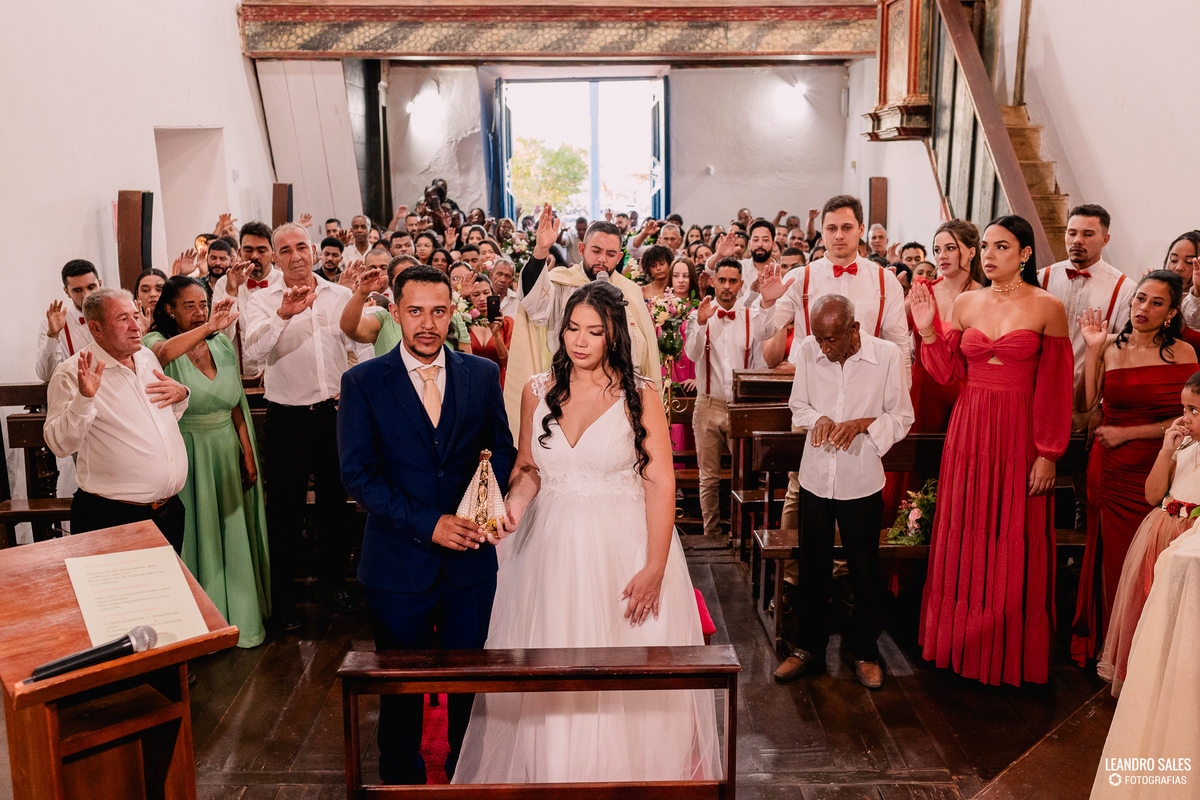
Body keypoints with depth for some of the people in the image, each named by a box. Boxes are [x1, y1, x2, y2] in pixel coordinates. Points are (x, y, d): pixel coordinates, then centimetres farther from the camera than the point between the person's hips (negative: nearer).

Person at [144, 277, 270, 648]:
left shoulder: (222, 345, 5)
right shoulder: (157, 343, -9)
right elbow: (161, 354, -37)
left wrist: (248, 453, 7)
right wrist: (207, 327, -49)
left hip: (227, 453, 5)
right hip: (186, 456, -4)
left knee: (233, 535, 13)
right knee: (196, 536, 5)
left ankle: (240, 615, 30)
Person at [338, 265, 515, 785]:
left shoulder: (482, 374, 2)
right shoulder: (362, 382, -5)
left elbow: (502, 449, 6)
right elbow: (359, 474, -10)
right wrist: (428, 523, -18)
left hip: (471, 561, 2)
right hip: (399, 563, -1)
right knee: (402, 686, 16)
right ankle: (402, 779, 39)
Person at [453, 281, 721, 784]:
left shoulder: (640, 396, -6)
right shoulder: (537, 391, 3)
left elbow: (660, 483, -9)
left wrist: (654, 568, -14)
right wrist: (515, 503, -10)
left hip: (623, 549, -2)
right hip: (550, 551, 3)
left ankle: (628, 774, 31)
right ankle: (547, 771, 34)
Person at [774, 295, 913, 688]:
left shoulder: (887, 355, -12)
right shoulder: (808, 350, -6)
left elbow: (902, 418, -3)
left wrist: (863, 423, -21)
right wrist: (817, 419, -14)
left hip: (861, 479, -2)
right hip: (816, 475, 2)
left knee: (865, 570, 10)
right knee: (813, 566, 13)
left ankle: (865, 651, 30)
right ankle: (809, 647, 30)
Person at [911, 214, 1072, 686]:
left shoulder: (1047, 307, -5)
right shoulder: (965, 304, 6)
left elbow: (1055, 387, -6)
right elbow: (948, 372, 8)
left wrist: (1048, 454, -9)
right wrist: (928, 331, -6)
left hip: (1020, 435, -3)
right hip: (969, 430, 3)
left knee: (1015, 545, 5)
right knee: (965, 539, 10)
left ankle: (1011, 651, 23)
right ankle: (962, 642, 27)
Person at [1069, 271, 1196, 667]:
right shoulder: (1110, 346, 2)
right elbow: (1084, 405, -8)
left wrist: (1126, 433, -9)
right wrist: (1093, 350, -12)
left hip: (1156, 471, -1)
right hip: (1110, 471, 1)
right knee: (1111, 557, 8)